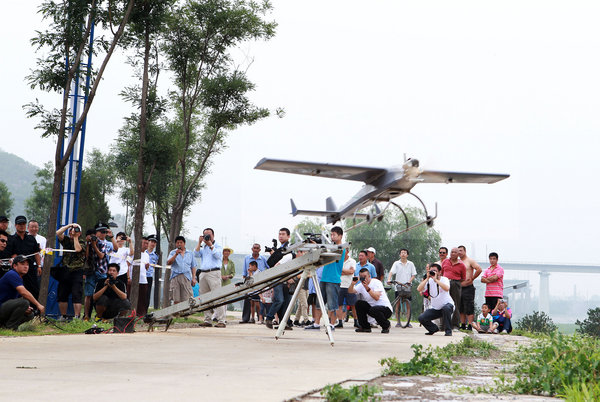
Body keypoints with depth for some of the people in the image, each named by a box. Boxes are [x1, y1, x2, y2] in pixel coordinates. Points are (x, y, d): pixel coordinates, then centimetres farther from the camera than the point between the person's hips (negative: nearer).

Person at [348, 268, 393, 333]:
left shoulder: (376, 282, -14)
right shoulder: (361, 285, 5)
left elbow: (376, 298, -28)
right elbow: (350, 291, -8)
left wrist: (368, 288, -35)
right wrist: (352, 284, -26)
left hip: (386, 309, -6)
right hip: (372, 307, 6)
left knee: (373, 310, -35)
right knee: (359, 303, -11)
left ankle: (386, 325, -5)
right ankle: (365, 327, 0)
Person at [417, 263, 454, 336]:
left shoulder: (444, 279, -11)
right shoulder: (429, 281, -2)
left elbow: (447, 288, -35)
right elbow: (419, 289, -18)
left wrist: (436, 279, -34)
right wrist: (427, 278, -22)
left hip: (447, 304, -4)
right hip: (435, 308, 4)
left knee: (446, 308, -39)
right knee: (421, 318, -14)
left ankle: (448, 331, -20)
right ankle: (434, 329, 17)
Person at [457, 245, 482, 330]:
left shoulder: (470, 261, -4)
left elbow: (479, 269, -16)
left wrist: (472, 278, -11)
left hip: (468, 288, -7)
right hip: (459, 288, 7)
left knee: (469, 309, -8)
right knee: (461, 308, 10)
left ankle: (470, 326, -7)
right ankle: (463, 326, 17)